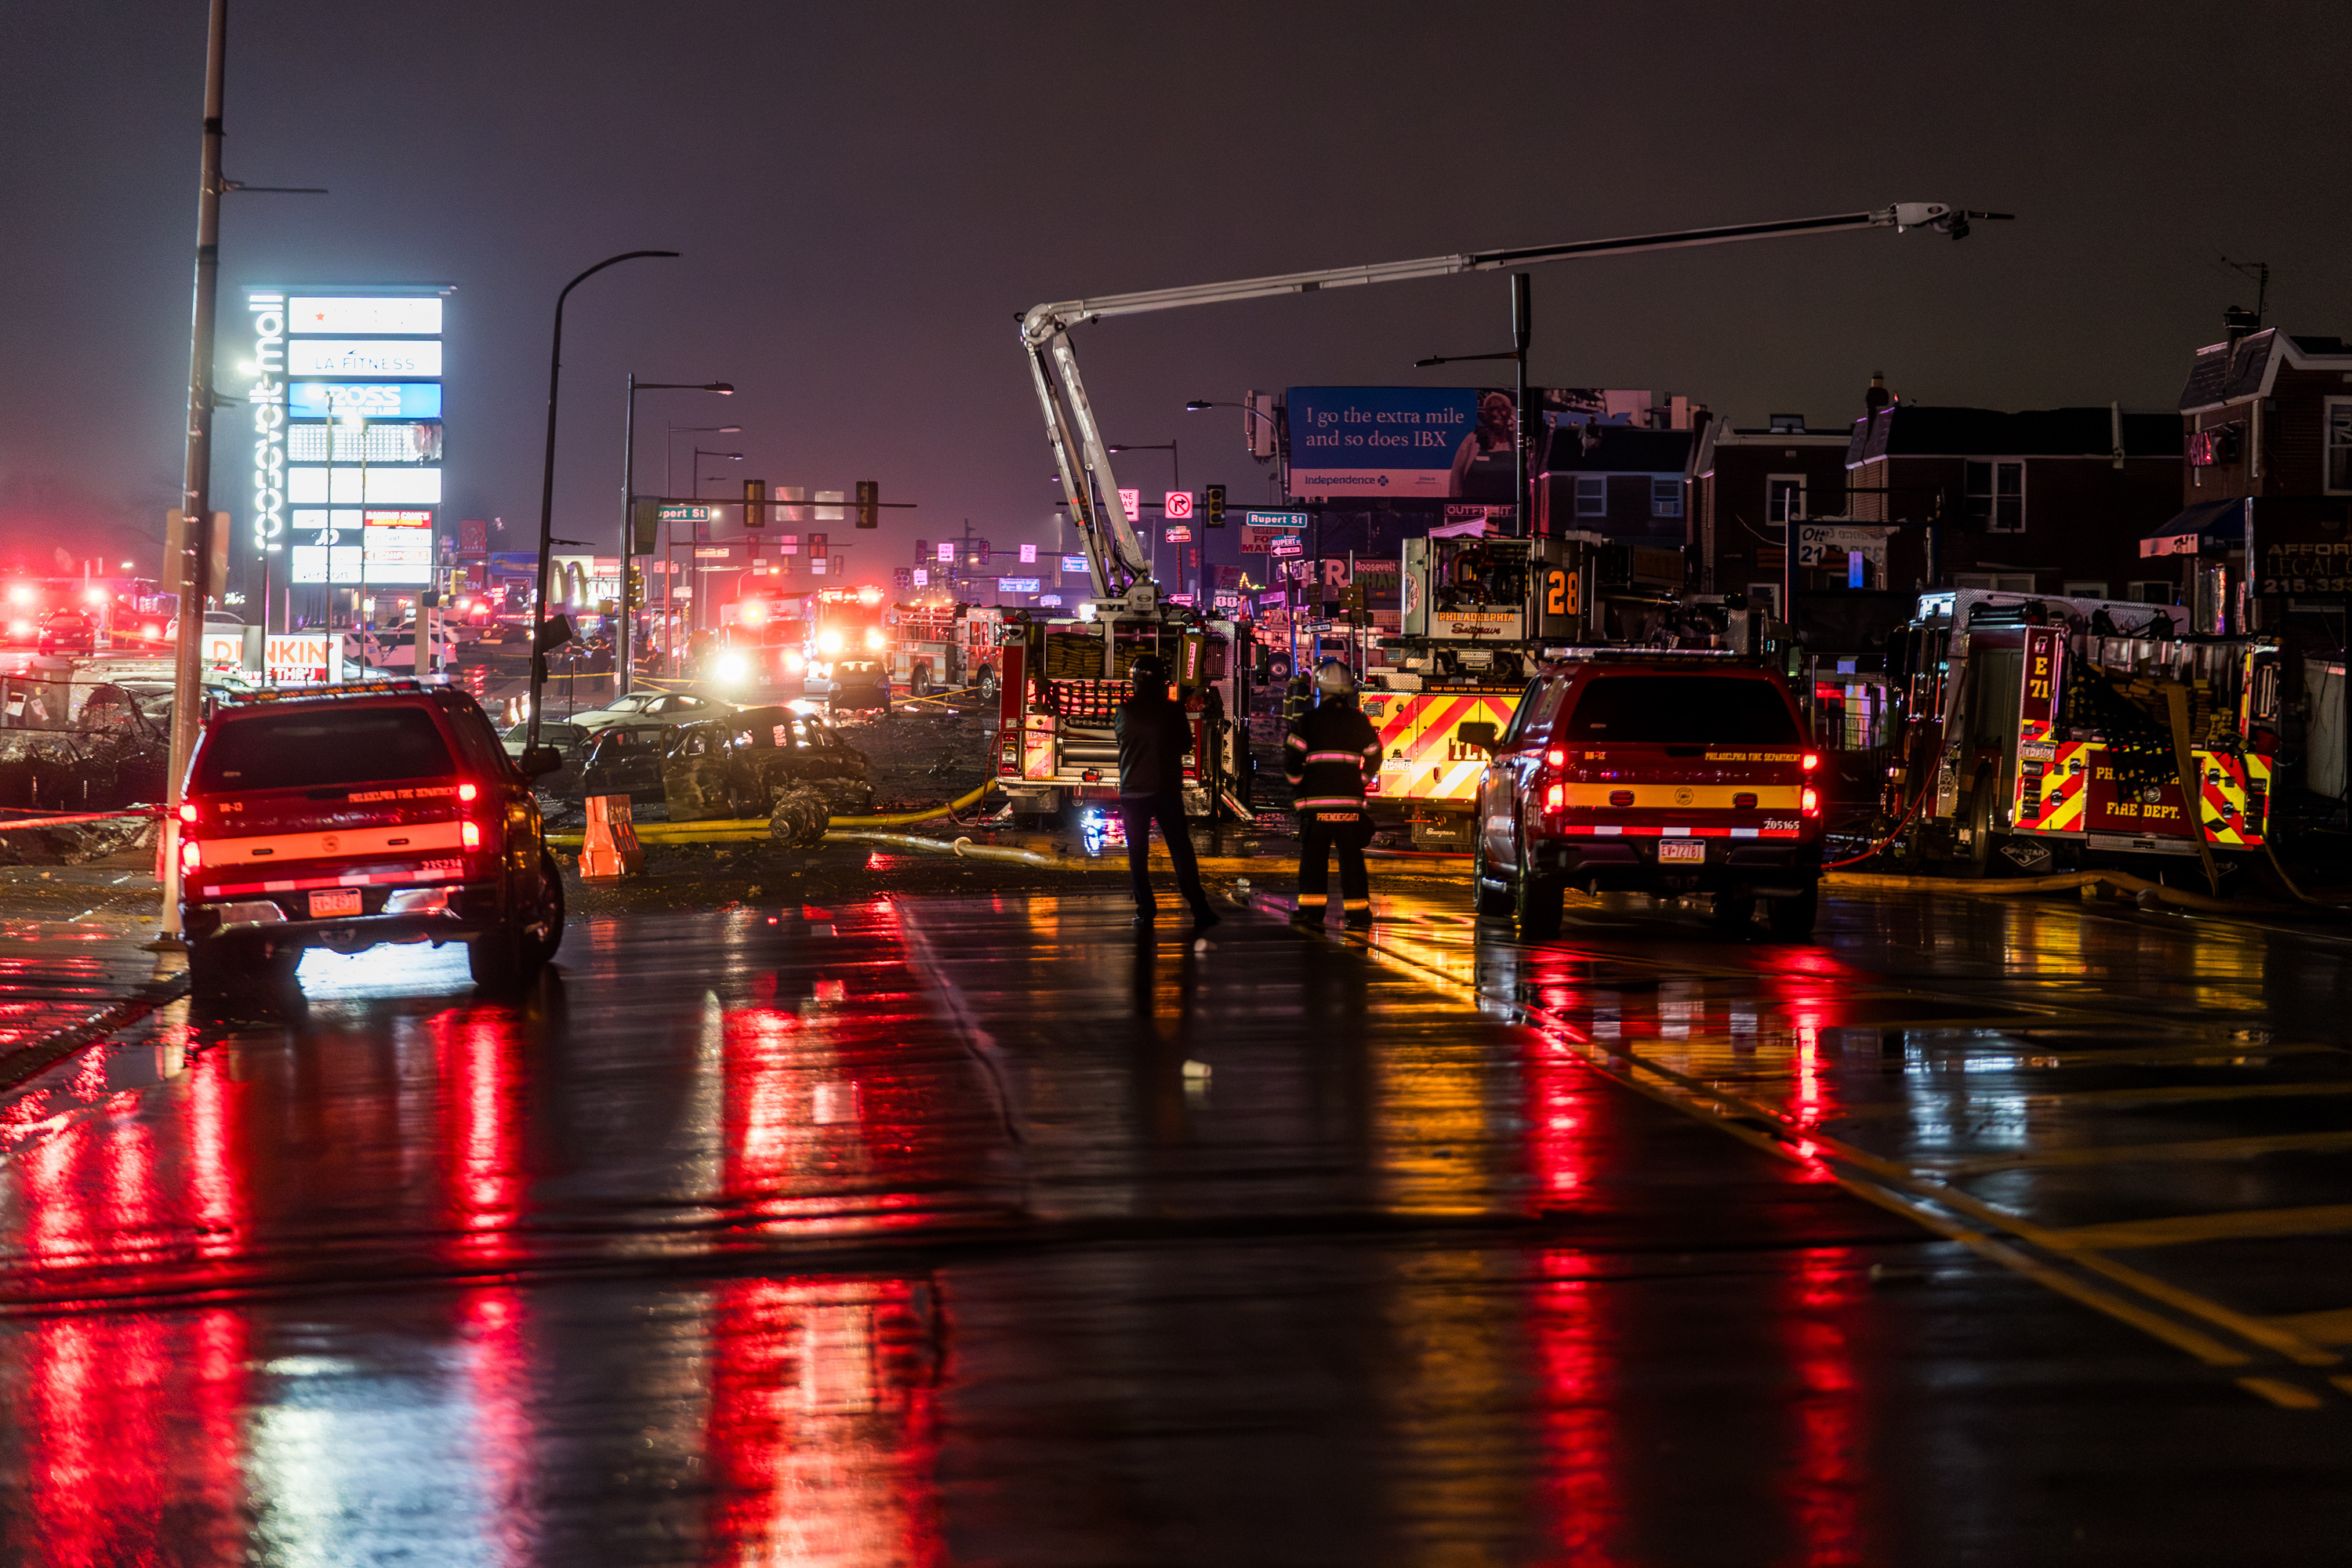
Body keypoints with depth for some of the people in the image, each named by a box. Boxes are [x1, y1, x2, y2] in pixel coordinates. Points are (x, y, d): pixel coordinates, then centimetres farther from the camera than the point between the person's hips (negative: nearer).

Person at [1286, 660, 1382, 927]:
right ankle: (1358, 912, 5)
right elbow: (1374, 759, 14)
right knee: (1351, 856, 6)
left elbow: (1291, 759, -5)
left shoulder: (1308, 721, -3)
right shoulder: (1360, 722, 6)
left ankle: (1312, 909, -2)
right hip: (1350, 799, 2)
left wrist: (1298, 786, 10)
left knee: (1313, 855, 3)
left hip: (1316, 798, -2)